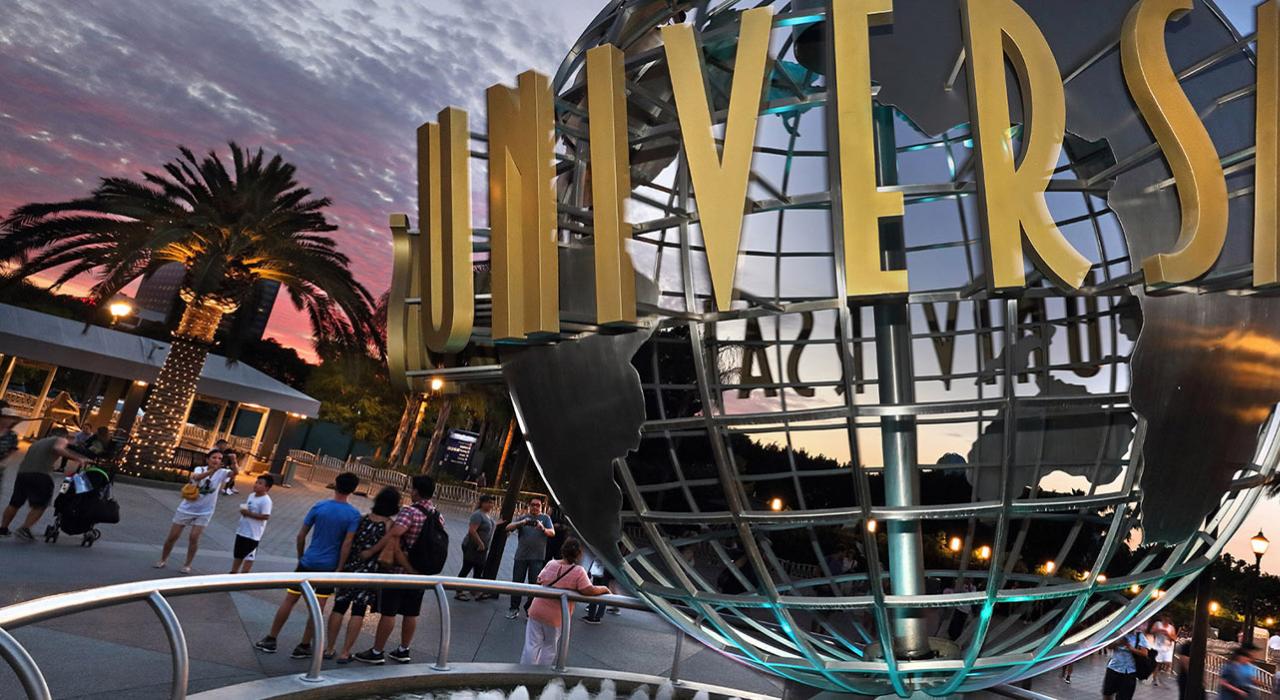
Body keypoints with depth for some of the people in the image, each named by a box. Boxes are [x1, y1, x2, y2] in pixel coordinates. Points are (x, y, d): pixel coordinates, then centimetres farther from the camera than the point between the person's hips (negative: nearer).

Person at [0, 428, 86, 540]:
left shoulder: (37, 443, 31)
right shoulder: (61, 440, 11)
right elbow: (58, 448, -13)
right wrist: (77, 458, -13)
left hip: (23, 472, 7)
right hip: (41, 475, -6)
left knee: (15, 503, 19)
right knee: (39, 506, -1)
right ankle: (24, 529, -15)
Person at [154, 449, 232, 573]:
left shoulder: (221, 473, -12)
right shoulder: (199, 469, -14)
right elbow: (196, 477, -39)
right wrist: (213, 470, -55)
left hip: (204, 512, 0)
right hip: (186, 509, 0)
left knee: (194, 538, -9)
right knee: (173, 536, 8)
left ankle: (187, 565, 9)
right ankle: (163, 560, 30)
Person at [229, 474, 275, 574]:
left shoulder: (266, 501, -20)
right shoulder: (251, 496, 7)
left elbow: (266, 516, -25)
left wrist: (249, 514, -24)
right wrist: (243, 510, -3)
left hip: (253, 534, -9)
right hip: (242, 530, 9)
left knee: (249, 556, 3)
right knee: (237, 554, 20)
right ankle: (233, 573, 33)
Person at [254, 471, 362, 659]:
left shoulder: (319, 507, -4)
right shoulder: (354, 515, -9)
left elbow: (301, 535, 0)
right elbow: (346, 544, -14)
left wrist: (301, 557, 14)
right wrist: (338, 570, -8)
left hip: (308, 562, 1)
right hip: (329, 566, -1)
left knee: (289, 600, 11)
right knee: (317, 606, 7)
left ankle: (271, 640, 18)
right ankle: (304, 646, 11)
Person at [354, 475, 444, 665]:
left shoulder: (410, 511, -17)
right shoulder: (439, 516, 6)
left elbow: (394, 534, -33)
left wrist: (385, 553, -24)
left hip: (400, 570, -7)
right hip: (421, 572, 7)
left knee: (388, 612, 3)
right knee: (411, 613, 15)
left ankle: (376, 652, 11)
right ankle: (403, 651, 25)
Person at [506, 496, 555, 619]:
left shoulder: (545, 518, 7)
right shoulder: (522, 518, 10)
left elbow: (552, 533, -5)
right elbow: (508, 528, -3)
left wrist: (543, 529, -28)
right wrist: (521, 523, -22)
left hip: (537, 557, -1)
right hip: (521, 555, 2)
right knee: (517, 582, 3)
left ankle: (530, 608, 10)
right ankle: (514, 608, 12)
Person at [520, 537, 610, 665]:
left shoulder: (550, 564, -4)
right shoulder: (579, 571, -15)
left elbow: (539, 580, 7)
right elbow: (589, 590, -23)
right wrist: (604, 589, -7)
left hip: (537, 611, 2)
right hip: (556, 617, -2)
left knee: (532, 645, 11)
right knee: (549, 647, 19)